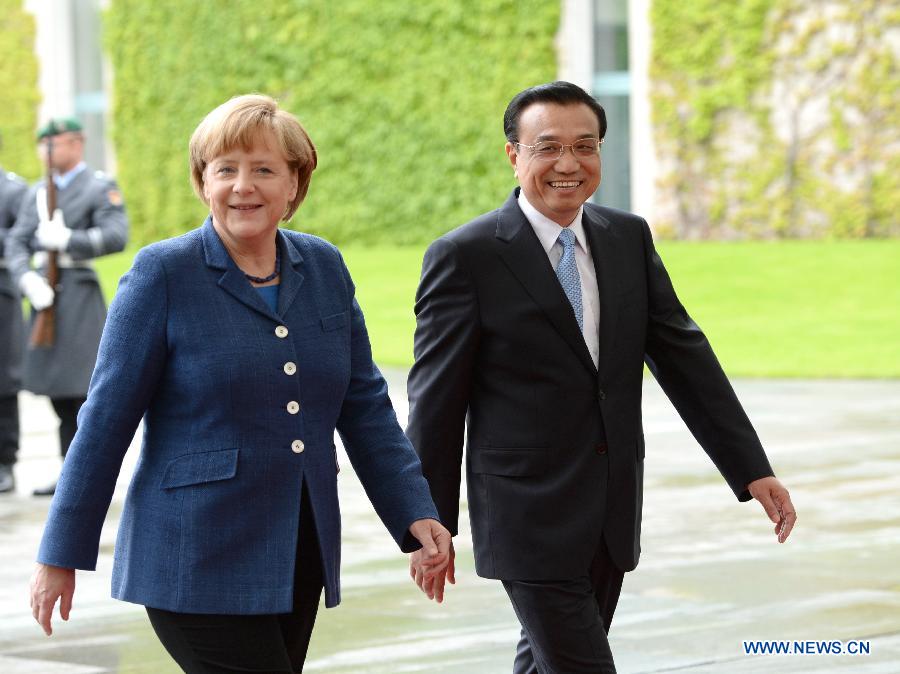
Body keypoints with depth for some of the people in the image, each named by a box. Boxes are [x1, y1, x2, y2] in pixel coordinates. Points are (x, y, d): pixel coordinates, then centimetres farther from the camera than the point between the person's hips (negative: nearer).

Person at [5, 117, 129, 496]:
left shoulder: (101, 188, -2)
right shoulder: (37, 193, 15)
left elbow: (116, 236, -16)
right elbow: (17, 244, 7)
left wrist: (65, 239, -19)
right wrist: (28, 279, -11)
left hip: (79, 291, -6)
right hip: (45, 296, 6)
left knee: (83, 387, -9)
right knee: (58, 392, 9)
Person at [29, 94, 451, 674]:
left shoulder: (324, 268, 9)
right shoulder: (163, 274, -6)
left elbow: (365, 407, 12)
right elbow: (107, 419, -6)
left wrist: (415, 515, 2)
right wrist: (61, 556, -5)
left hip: (299, 559, 5)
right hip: (198, 564, -5)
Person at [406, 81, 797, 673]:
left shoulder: (629, 239, 7)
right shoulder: (465, 257, -10)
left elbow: (683, 356, 8)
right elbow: (436, 400, -7)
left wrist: (752, 469, 3)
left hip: (614, 514, 6)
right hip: (530, 520, -6)